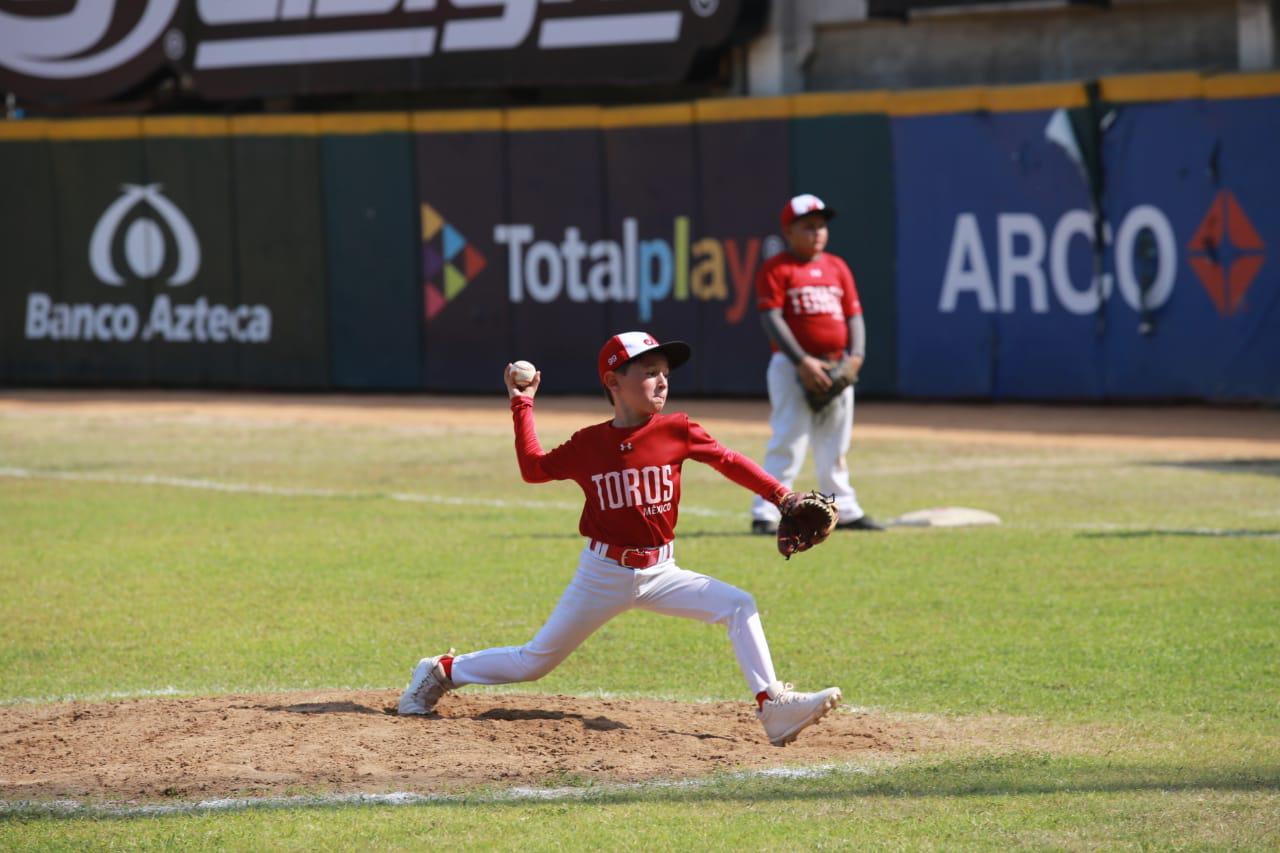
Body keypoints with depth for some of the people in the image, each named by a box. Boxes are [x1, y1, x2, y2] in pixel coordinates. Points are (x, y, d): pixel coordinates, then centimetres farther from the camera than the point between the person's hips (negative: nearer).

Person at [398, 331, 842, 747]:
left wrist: (781, 496, -8)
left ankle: (772, 707, -16)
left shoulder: (676, 431, -5)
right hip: (602, 575, -2)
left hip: (659, 573, 2)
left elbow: (727, 461, 1)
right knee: (533, 662, 5)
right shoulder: (589, 443, -5)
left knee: (739, 606, -17)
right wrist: (521, 407, 6)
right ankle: (443, 671, 26)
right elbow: (534, 469, 8)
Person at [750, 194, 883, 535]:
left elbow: (854, 315, 13)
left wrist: (855, 356, -5)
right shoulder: (776, 269, -4)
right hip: (792, 367, -6)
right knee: (788, 440, -12)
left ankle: (844, 509, 24)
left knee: (835, 443, 14)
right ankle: (765, 513, -11)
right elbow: (772, 318, -13)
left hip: (836, 367, 6)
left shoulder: (837, 267, 14)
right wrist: (802, 362, -21)